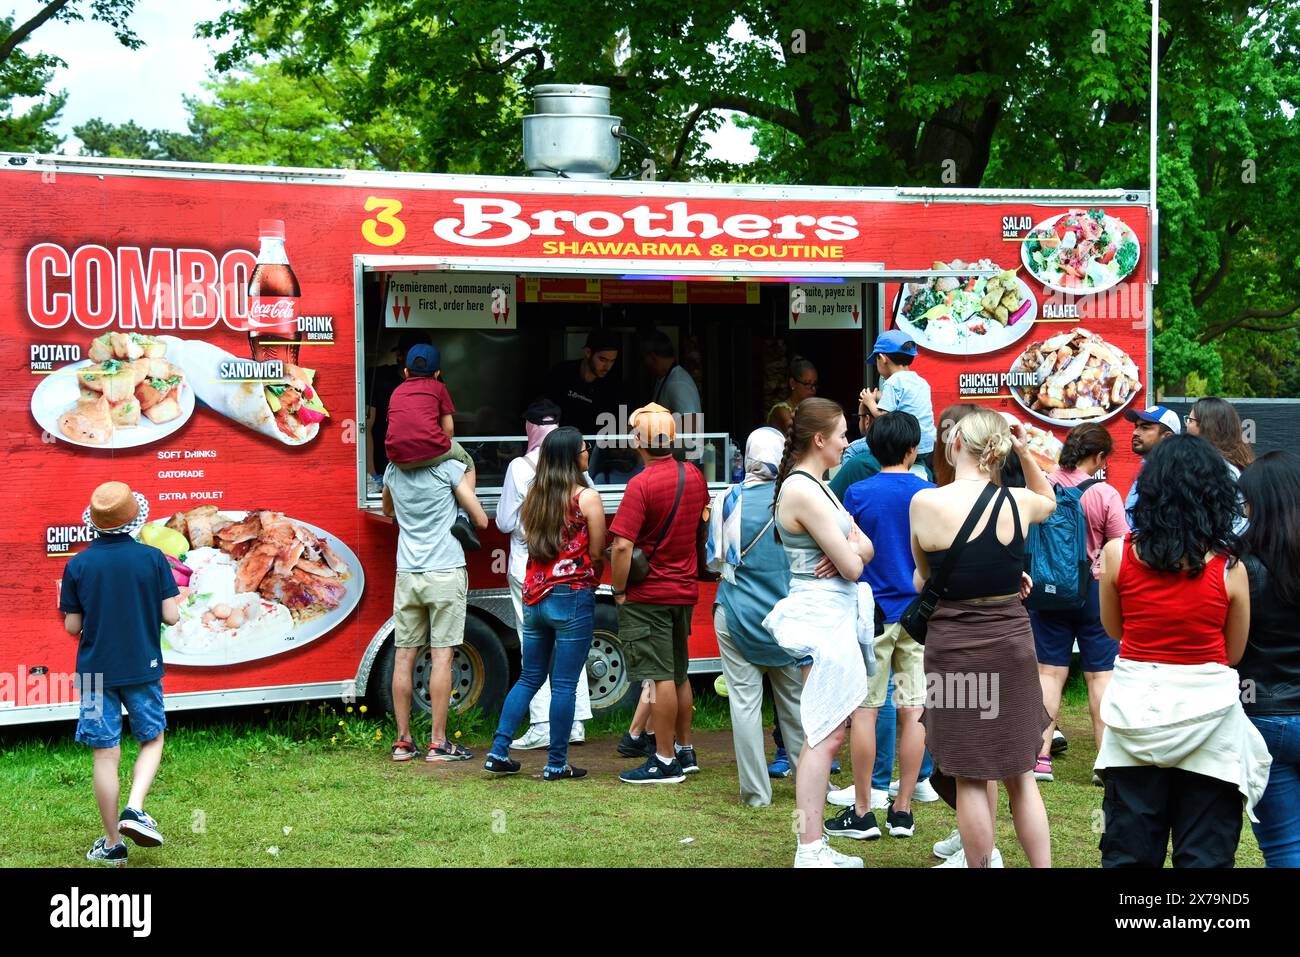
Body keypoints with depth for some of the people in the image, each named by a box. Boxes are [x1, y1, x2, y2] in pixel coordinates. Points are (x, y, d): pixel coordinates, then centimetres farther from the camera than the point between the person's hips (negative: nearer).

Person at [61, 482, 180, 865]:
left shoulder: (77, 565, -6)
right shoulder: (152, 558, -8)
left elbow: (72, 627, -1)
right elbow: (171, 616, -7)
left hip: (96, 671, 1)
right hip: (143, 668, 0)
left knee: (106, 754, 6)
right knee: (152, 739, 19)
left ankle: (113, 843, 11)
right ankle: (134, 809, -3)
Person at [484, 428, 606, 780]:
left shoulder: (534, 496, 8)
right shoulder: (586, 497, -10)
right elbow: (597, 554, -5)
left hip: (534, 598, 6)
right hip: (573, 598, -6)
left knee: (528, 678, 16)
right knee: (564, 684, 1)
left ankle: (498, 752, 12)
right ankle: (556, 764, 5)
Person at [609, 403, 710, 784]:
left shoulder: (641, 484, -19)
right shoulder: (694, 476, 5)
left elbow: (622, 546, -24)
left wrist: (619, 590, -12)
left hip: (647, 595, -8)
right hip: (685, 590, 8)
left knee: (659, 677, -4)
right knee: (679, 674, 17)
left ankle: (666, 762, -1)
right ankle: (685, 751, 26)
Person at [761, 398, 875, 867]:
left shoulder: (815, 486, 15)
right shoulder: (802, 491, -16)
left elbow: (864, 549, 11)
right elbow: (853, 566, -16)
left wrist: (846, 551, -10)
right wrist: (849, 552, 6)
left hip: (835, 614, 10)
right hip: (824, 617, -10)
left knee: (823, 735, 11)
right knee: (825, 737, -9)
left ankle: (814, 844, 15)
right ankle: (810, 851, -6)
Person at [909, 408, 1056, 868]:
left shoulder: (925, 503, -11)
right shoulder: (1017, 501, -3)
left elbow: (925, 578, 4)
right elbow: (1050, 501, 23)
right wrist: (1026, 453, 14)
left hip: (954, 646, -3)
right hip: (1011, 642, 3)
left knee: (970, 778, 5)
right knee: (1019, 774, 13)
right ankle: (1042, 865, 16)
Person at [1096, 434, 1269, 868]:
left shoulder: (1118, 555, -6)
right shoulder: (1229, 568, -9)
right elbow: (1234, 653, 3)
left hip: (1137, 705, 1)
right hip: (1207, 713, -1)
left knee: (1129, 853, 12)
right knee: (1205, 855, 8)